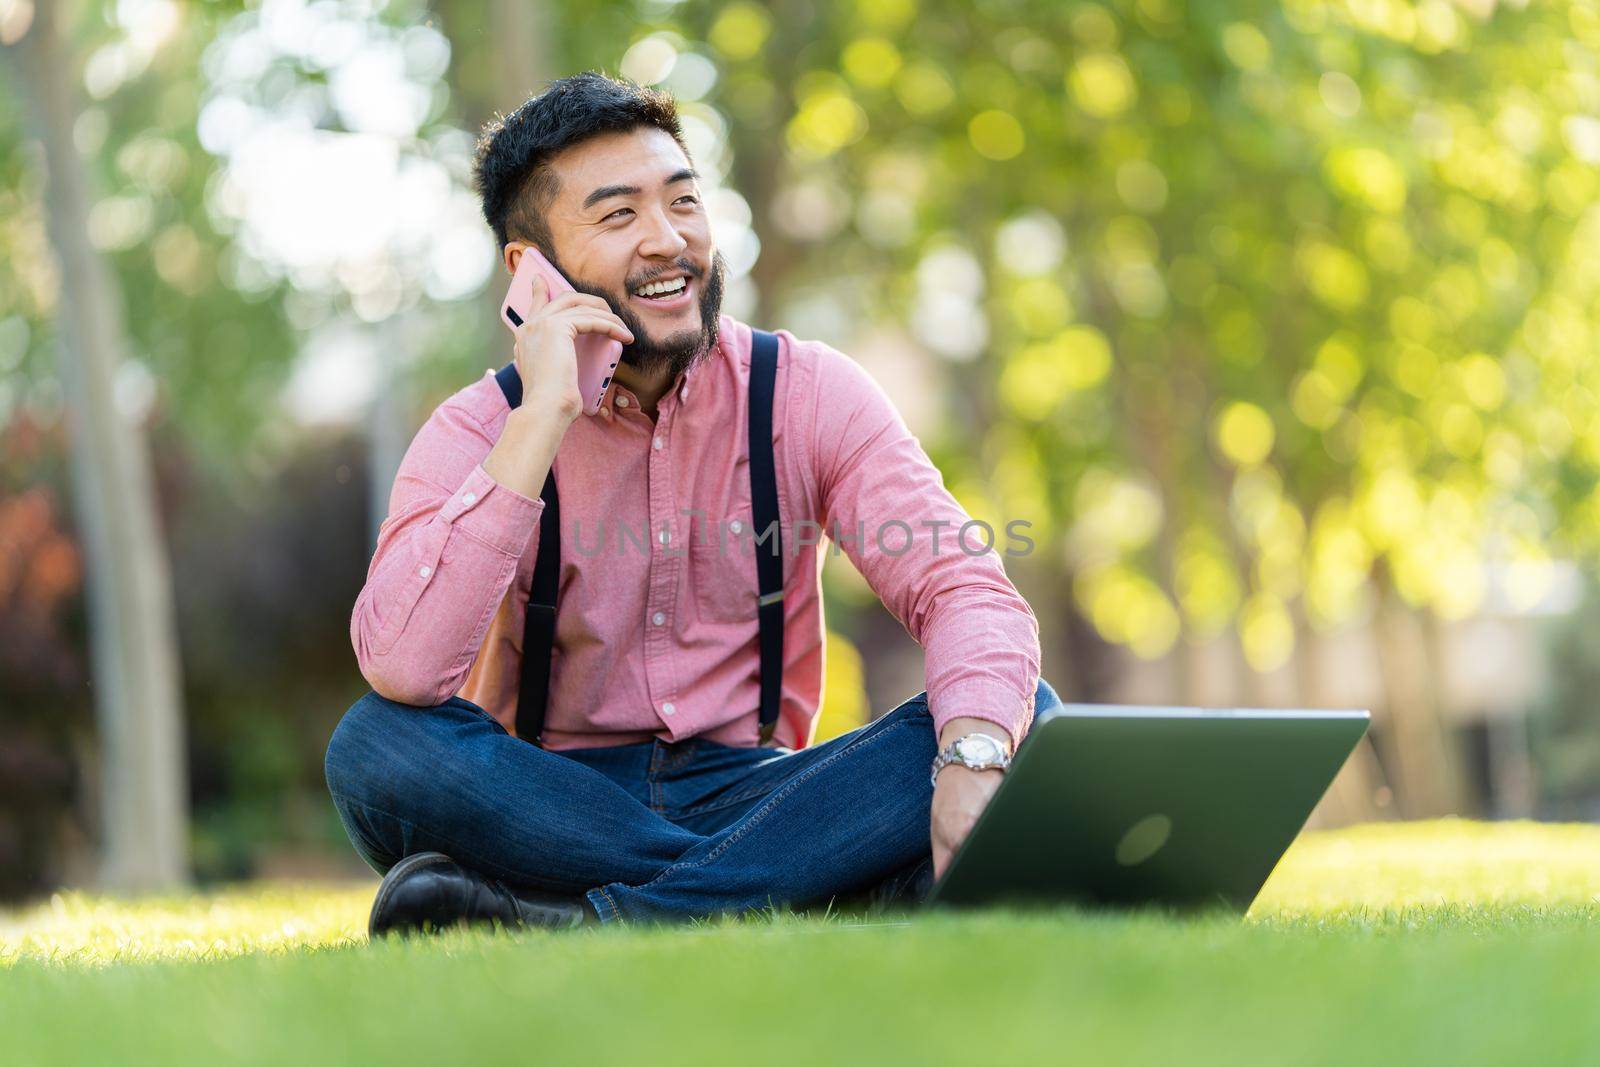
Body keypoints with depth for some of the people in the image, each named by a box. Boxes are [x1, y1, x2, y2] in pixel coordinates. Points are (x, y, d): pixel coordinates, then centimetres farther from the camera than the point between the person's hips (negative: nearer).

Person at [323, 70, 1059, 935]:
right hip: (552, 810, -1)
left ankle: (592, 923, -33)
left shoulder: (808, 394, 0)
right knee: (376, 745, -31)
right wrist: (542, 418, -24)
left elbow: (965, 589, -12)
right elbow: (400, 671, -24)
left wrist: (976, 764, -34)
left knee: (1023, 717, -22)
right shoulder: (476, 433, -6)